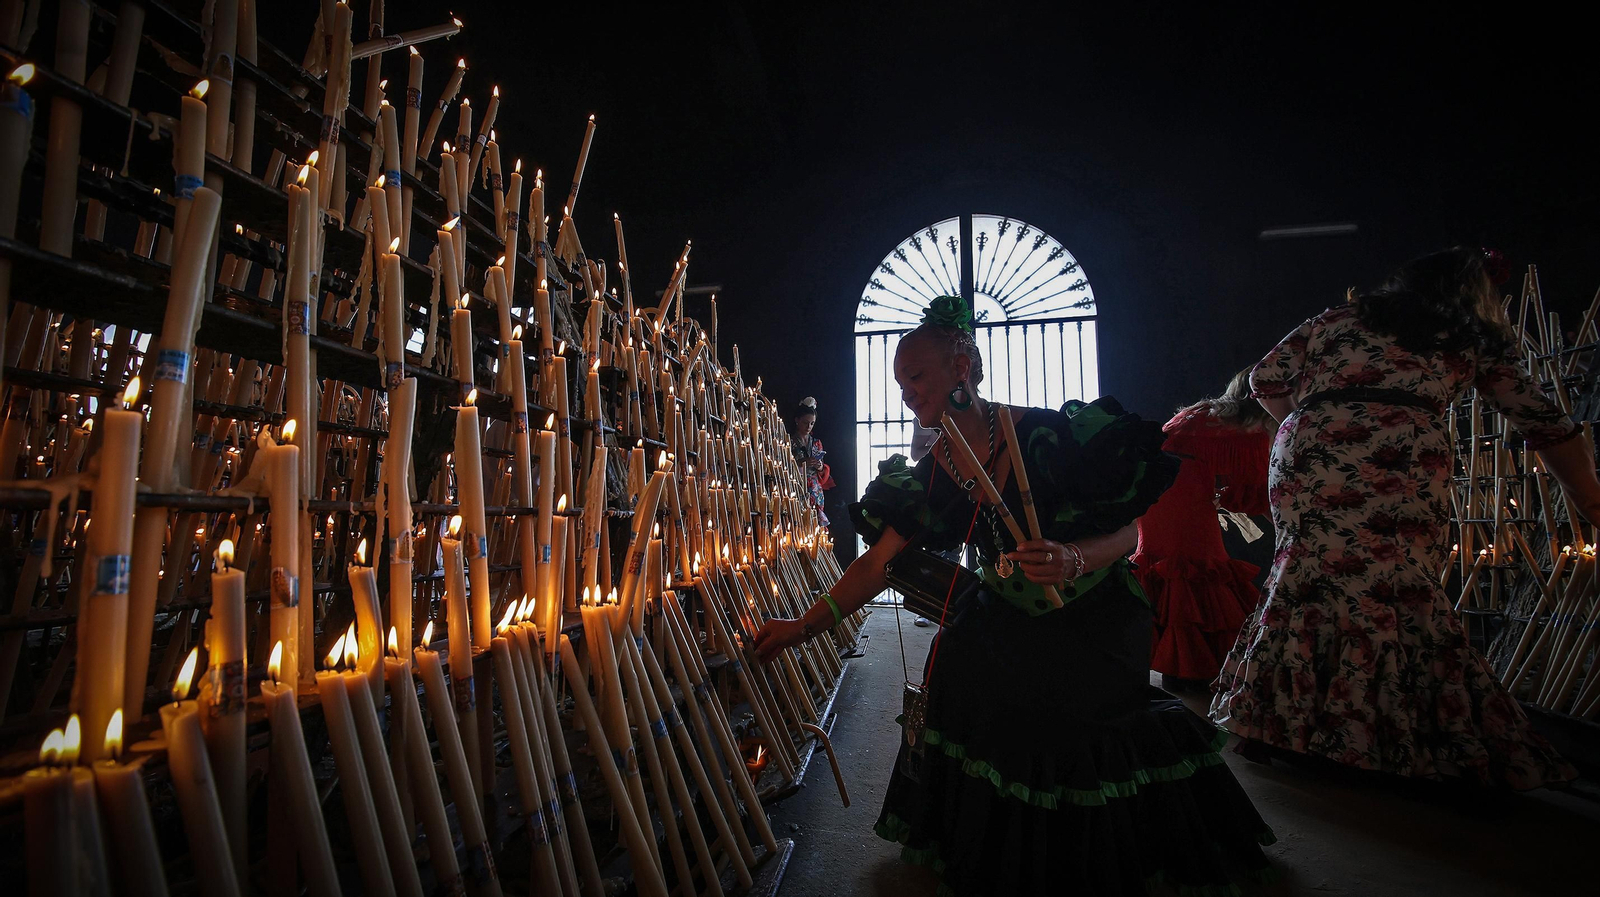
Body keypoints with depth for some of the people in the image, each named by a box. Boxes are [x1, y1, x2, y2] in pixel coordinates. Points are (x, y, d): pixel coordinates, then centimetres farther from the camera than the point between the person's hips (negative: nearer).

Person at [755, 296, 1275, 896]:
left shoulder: (1050, 436, -23)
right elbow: (878, 562, -7)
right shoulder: (930, 473, -7)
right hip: (1007, 622, 4)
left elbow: (1128, 532, -17)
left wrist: (1072, 560, -39)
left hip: (1098, 624, -4)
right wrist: (803, 626, -11)